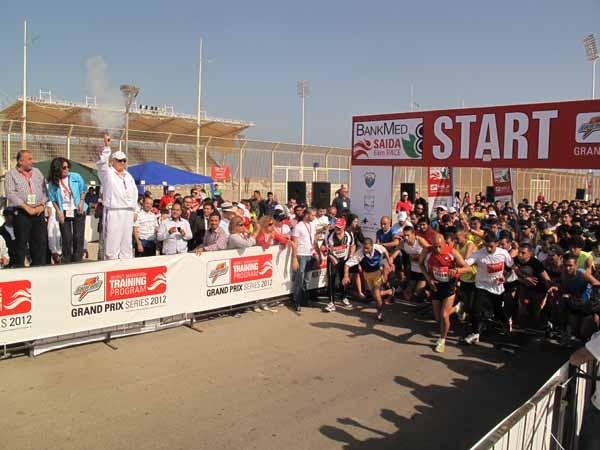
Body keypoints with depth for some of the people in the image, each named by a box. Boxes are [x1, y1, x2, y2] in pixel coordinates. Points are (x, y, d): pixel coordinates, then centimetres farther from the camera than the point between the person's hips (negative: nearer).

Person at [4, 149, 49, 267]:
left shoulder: (37, 172, 15)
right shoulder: (11, 175, 1)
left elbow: (45, 190, 11)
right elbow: (11, 194, -10)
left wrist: (42, 205, -4)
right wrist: (26, 207, -16)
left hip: (39, 212, 4)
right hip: (21, 213, -4)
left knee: (41, 241, 5)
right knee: (21, 242, 1)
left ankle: (39, 266, 15)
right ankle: (19, 266, 9)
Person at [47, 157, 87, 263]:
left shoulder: (76, 177, -4)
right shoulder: (53, 183, -4)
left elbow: (83, 190, 9)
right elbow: (53, 199, 4)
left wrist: (81, 201, -4)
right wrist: (58, 212, -4)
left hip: (78, 211, 0)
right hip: (64, 213, 0)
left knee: (78, 237, -1)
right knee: (66, 239, 0)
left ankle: (77, 261, 8)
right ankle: (66, 261, 11)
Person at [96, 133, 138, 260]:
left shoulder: (128, 175, 19)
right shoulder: (107, 173, 1)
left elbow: (134, 192, 23)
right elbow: (101, 163, -19)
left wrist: (133, 207, 13)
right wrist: (107, 147, -27)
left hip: (127, 212, 6)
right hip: (113, 212, -6)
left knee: (126, 241, 8)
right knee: (112, 241, -8)